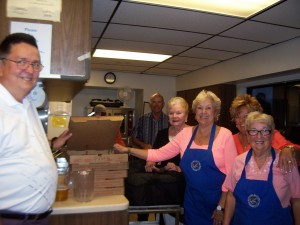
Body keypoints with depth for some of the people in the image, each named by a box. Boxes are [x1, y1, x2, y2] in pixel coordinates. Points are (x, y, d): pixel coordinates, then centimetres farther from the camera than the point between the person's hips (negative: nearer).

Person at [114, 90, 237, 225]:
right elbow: (159, 154, 1)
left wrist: (221, 207, -11)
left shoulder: (225, 135, -10)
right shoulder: (186, 133, 1)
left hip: (216, 201, -3)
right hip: (192, 201, 4)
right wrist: (128, 150, -5)